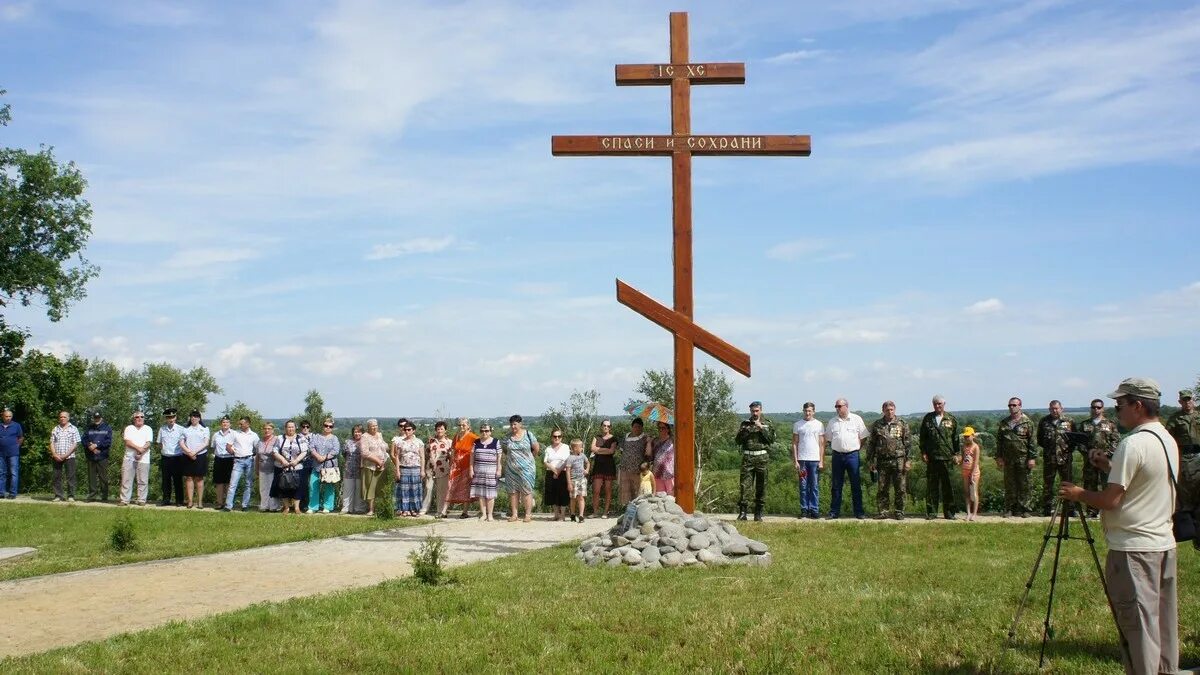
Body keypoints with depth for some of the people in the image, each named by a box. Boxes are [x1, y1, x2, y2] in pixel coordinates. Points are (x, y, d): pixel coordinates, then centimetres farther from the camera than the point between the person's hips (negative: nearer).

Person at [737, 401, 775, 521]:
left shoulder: (767, 424, 8)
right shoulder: (745, 424, 11)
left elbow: (772, 439, -5)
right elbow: (738, 441, 6)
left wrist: (761, 428, -13)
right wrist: (745, 430, -9)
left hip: (762, 457, 0)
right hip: (747, 457, 0)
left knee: (761, 486, 4)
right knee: (745, 485, -8)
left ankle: (758, 513, 11)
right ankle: (742, 512, -9)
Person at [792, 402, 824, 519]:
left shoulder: (819, 425, 6)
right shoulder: (797, 425, 7)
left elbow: (822, 444, 6)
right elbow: (794, 443, 6)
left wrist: (822, 461, -1)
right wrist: (795, 460, -1)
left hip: (815, 459, 0)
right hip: (802, 459, 0)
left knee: (814, 487, 2)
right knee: (803, 486, 2)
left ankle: (814, 509, 6)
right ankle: (804, 510, 7)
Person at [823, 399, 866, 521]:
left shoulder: (856, 419, 3)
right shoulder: (832, 421, 10)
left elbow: (862, 437, 6)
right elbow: (829, 439, 16)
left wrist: (857, 448, -1)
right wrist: (834, 449, 6)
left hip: (853, 455, -2)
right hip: (837, 456, 2)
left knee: (856, 485, 1)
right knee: (836, 485, 5)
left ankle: (859, 512, 7)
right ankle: (834, 512, 10)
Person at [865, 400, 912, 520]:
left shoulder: (903, 424, 6)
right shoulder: (876, 425, 8)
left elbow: (908, 443, 4)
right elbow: (870, 444, 10)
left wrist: (908, 460, -4)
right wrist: (870, 460, 5)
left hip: (899, 461, -1)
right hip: (882, 461, 1)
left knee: (900, 489, 1)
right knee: (882, 489, 4)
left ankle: (899, 512, 11)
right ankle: (882, 511, 11)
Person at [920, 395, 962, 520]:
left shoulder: (951, 420, 8)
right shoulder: (927, 419, 8)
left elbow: (956, 438, 9)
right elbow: (922, 437, 9)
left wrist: (957, 454, 2)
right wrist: (923, 452, 2)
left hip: (947, 457, 0)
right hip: (931, 457, 1)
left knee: (948, 485, 1)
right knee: (931, 485, 3)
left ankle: (949, 512, 8)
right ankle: (931, 512, 8)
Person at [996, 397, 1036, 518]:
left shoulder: (1027, 422, -1)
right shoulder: (1003, 423, 11)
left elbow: (1032, 441, -4)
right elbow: (999, 441, 13)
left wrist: (1032, 458, -9)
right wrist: (999, 457, 6)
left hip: (1023, 458, -3)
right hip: (1008, 459, 3)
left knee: (1024, 484, 1)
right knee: (1009, 485, 6)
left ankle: (1023, 509, 6)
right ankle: (1010, 509, 11)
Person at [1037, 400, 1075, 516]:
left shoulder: (1069, 422, 5)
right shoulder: (1043, 422, 8)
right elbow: (1039, 439, 16)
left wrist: (1070, 448, -4)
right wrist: (1046, 446, 3)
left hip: (1065, 458, -1)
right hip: (1048, 458, 1)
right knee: (1047, 485, 5)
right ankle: (1046, 509, 11)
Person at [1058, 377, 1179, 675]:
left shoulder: (1133, 444, -18)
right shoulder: (1169, 441, 11)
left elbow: (1111, 499, -18)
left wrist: (1078, 494, -3)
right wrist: (1111, 467, 13)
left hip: (1133, 548, -9)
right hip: (1164, 544, 9)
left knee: (1137, 623, -4)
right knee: (1163, 621, 15)